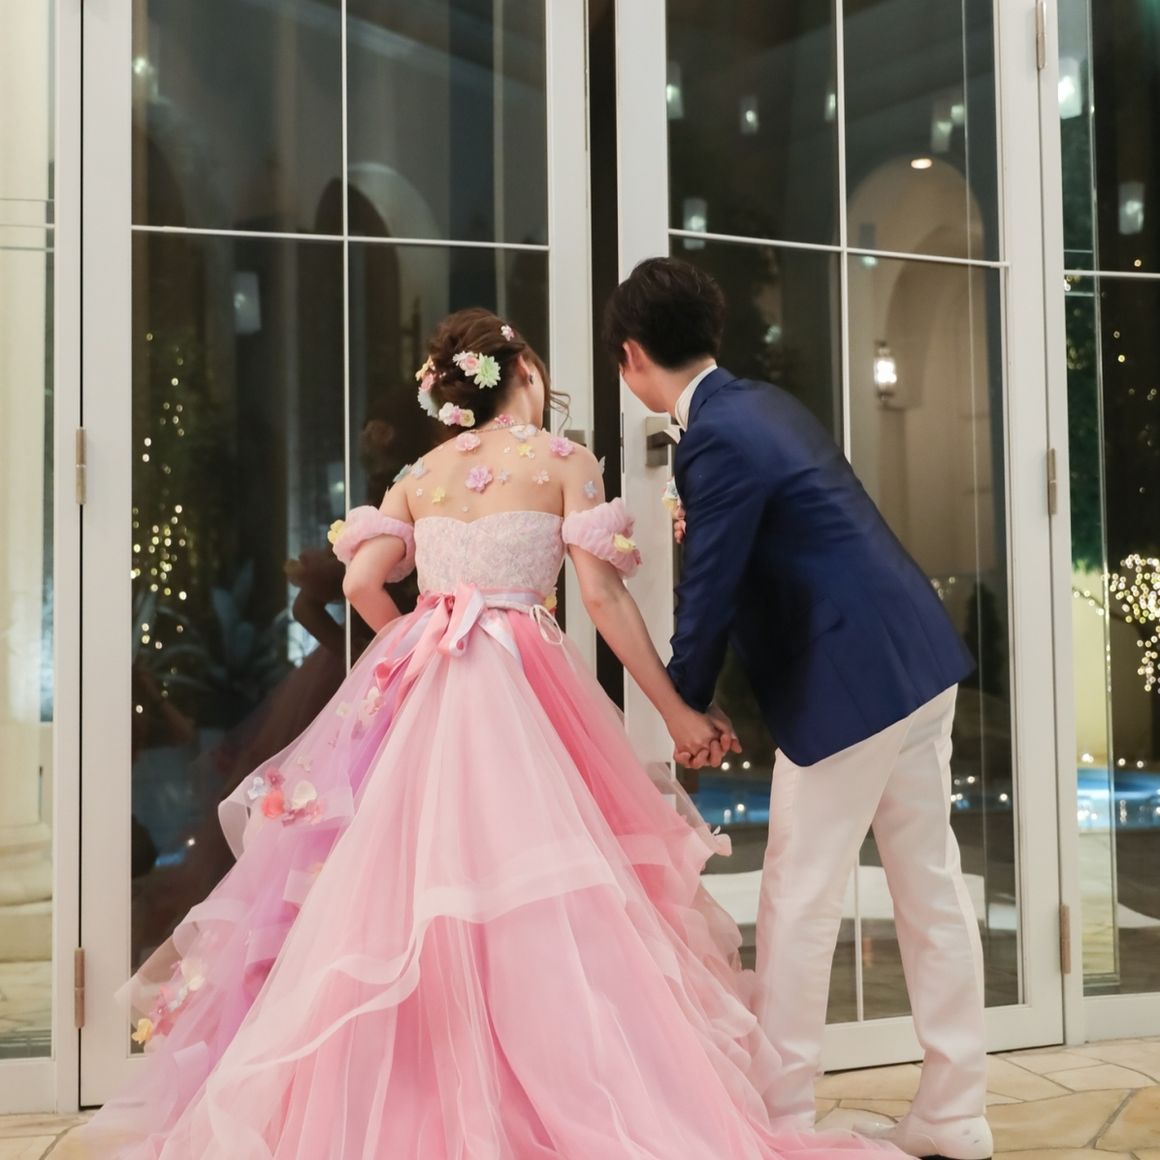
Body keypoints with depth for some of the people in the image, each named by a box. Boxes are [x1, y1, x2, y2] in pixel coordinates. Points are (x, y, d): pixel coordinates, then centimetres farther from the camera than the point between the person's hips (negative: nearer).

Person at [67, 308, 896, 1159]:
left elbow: (362, 584, 6)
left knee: (404, 888, 5)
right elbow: (603, 594, -5)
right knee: (532, 891, -5)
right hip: (516, 689, -5)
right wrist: (675, 711, -2)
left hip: (420, 693, 5)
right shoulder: (562, 460, 2)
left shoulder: (421, 473, 14)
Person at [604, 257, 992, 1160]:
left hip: (851, 682, -9)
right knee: (932, 887, 12)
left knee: (799, 903, 3)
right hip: (917, 661, 10)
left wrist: (691, 706, 0)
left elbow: (710, 589, -13)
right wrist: (703, 522, 29)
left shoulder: (718, 438, -15)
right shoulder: (763, 403, 13)